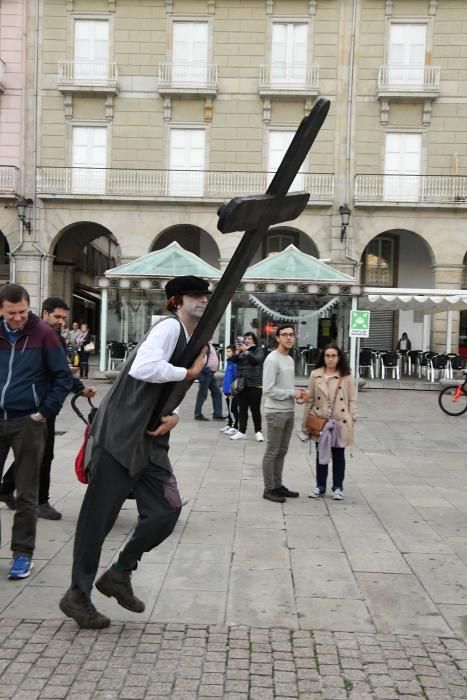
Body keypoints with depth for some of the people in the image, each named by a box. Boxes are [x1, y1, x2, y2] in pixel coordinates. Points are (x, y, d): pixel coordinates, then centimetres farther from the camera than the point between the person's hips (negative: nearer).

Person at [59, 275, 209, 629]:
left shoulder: (191, 339, 15)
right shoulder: (170, 326, -13)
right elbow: (144, 368, -30)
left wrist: (174, 415, 2)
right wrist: (189, 372, -18)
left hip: (148, 440, 9)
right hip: (120, 436, -9)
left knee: (167, 508, 1)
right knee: (99, 515, 2)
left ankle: (119, 574, 21)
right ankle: (78, 594, 19)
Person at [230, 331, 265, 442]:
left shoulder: (259, 350, 2)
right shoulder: (241, 351, 10)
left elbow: (256, 360, -16)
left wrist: (246, 351, -21)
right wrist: (237, 352, -10)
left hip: (254, 385, -3)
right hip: (241, 385, 3)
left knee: (255, 409, 0)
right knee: (242, 409, 7)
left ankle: (258, 432, 12)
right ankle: (241, 432, 12)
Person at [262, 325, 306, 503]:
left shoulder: (290, 360, 14)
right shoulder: (272, 359, -15)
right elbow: (268, 389, -20)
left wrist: (297, 392, 1)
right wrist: (292, 393, -15)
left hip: (289, 412, 9)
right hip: (276, 412, -9)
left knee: (282, 452, 14)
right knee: (272, 452, 0)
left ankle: (278, 485, 23)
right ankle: (269, 489, 8)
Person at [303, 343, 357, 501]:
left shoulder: (347, 377, -2)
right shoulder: (315, 375, 1)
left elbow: (352, 401, -1)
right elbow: (310, 399, 3)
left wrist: (351, 421, -8)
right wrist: (306, 421, 1)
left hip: (340, 422, -1)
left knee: (338, 455, 9)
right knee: (321, 454, 12)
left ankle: (338, 487, 21)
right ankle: (320, 486, 24)